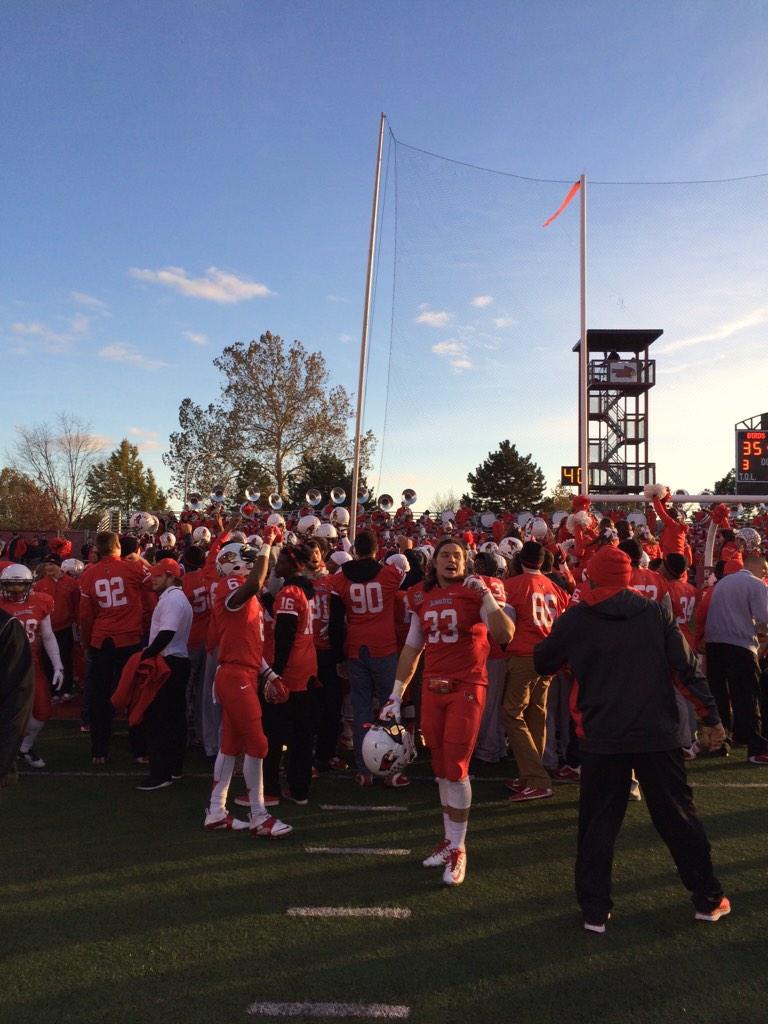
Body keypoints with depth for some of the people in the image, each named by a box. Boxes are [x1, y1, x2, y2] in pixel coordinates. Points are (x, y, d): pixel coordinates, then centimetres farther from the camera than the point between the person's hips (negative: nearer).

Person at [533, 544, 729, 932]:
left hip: (602, 738, -1)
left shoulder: (575, 620, -4)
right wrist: (710, 717, 4)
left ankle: (595, 911, 15)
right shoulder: (655, 612, 0)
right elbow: (687, 668, -2)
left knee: (598, 825, 11)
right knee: (678, 817, 18)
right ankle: (708, 899, 29)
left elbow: (542, 663, 8)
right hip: (657, 734, 2)